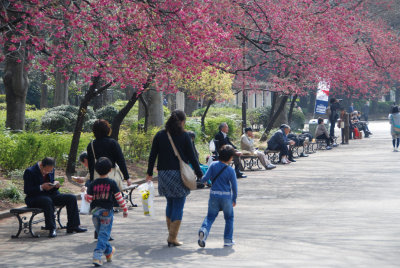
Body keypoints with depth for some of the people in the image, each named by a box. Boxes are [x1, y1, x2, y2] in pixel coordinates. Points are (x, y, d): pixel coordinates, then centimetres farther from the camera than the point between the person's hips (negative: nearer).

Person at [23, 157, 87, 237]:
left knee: (72, 198, -8)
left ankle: (72, 226, -6)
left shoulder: (51, 170, 8)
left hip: (49, 195, 7)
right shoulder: (29, 171, -12)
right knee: (48, 201, -40)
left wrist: (56, 185, -8)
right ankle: (52, 229, -33)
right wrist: (41, 187, -27)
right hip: (34, 198, -7)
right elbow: (27, 191, -17)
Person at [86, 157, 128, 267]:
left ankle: (109, 252, 34)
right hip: (106, 212, -3)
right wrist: (125, 209, 6)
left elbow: (89, 199, -2)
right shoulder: (111, 183, -6)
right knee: (104, 234, -2)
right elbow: (119, 197, -4)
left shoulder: (93, 184, 0)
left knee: (101, 233, 21)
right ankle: (97, 256, -14)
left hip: (95, 211, 3)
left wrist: (85, 195, 21)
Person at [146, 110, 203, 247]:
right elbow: (192, 157, -3)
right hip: (179, 174, -4)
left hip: (163, 174, 4)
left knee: (170, 204, 18)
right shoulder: (184, 136, -5)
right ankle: (172, 238, 0)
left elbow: (152, 155, 6)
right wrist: (200, 175, 4)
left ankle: (171, 234, 20)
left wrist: (149, 173, 16)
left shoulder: (160, 135, 4)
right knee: (178, 206, 2)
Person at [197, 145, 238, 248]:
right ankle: (228, 240, 14)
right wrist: (234, 199, 10)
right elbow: (234, 186, -3)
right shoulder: (231, 170, -8)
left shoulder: (213, 165, -2)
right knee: (229, 218, 14)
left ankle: (204, 229, -19)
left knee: (210, 216, 10)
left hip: (214, 196, 2)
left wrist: (201, 179, 16)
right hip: (226, 196, -2)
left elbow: (205, 178, -7)